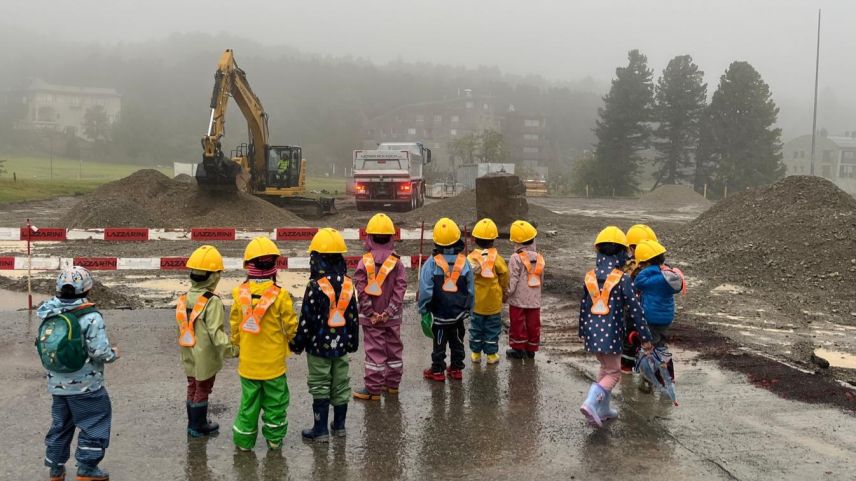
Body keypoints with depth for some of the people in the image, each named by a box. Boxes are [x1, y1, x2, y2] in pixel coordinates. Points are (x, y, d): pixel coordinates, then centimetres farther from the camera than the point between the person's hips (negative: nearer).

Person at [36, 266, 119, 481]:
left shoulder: (49, 316, -1)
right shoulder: (91, 317, -19)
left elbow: (45, 347, 3)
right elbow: (100, 352, -22)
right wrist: (114, 353, -2)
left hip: (57, 385, 6)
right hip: (86, 386, -6)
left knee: (60, 425, 20)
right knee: (93, 424, 8)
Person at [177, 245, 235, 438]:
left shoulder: (184, 299, -1)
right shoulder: (212, 301, -24)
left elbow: (181, 327, 8)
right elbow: (215, 333, -28)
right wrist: (231, 349, -25)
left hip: (189, 355, 6)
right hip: (205, 357, -6)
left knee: (192, 388, 21)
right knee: (202, 391, 10)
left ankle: (193, 423, 34)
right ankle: (198, 426, 22)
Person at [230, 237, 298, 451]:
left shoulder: (240, 294, -9)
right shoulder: (280, 295, -17)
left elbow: (235, 326, 1)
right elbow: (291, 326, -9)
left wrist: (237, 346, 18)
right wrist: (293, 341, 13)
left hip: (248, 360, 2)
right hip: (273, 360, -2)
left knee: (248, 400, 14)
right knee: (275, 400, 14)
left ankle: (244, 439, 23)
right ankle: (274, 437, 25)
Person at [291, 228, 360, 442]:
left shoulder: (315, 286, -17)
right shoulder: (348, 284, 0)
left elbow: (307, 319, -14)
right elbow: (353, 316, 7)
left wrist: (298, 343, -3)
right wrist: (353, 341, 18)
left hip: (319, 345, -5)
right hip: (341, 345, 5)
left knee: (320, 388, 3)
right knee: (340, 384, 14)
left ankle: (320, 430, 8)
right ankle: (339, 425, 25)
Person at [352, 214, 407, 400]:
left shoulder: (364, 262, -10)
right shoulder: (397, 262, -3)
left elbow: (361, 290, -14)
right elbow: (400, 288, -9)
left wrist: (370, 313, -10)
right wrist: (390, 311, -9)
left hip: (371, 317, -3)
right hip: (393, 318, 3)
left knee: (374, 351, 1)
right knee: (394, 349, 15)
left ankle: (373, 389, 4)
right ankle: (392, 384, 26)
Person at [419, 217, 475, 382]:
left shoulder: (432, 263, -14)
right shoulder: (464, 262, -4)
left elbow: (425, 290, -13)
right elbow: (471, 289, 4)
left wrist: (424, 310, -3)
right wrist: (469, 308, 16)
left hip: (439, 313, -2)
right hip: (459, 313, 3)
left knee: (439, 343, 8)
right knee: (457, 341, 16)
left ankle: (437, 371, 16)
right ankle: (456, 369, 24)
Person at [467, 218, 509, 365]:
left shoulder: (470, 258, -11)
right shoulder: (497, 258, -13)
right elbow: (504, 278, -3)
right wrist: (503, 293, 14)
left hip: (476, 301, 1)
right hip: (493, 302, -1)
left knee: (476, 327, 14)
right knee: (493, 328, 11)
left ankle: (476, 353, 21)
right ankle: (491, 354, 16)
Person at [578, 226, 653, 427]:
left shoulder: (590, 277, 4)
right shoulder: (623, 279, -12)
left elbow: (583, 306, 12)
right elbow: (635, 310, -10)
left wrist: (582, 331, 25)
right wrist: (645, 337, -3)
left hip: (592, 333, 6)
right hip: (611, 334, -6)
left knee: (605, 368, 23)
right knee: (613, 373, 6)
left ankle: (603, 410, 25)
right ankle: (591, 403, -14)